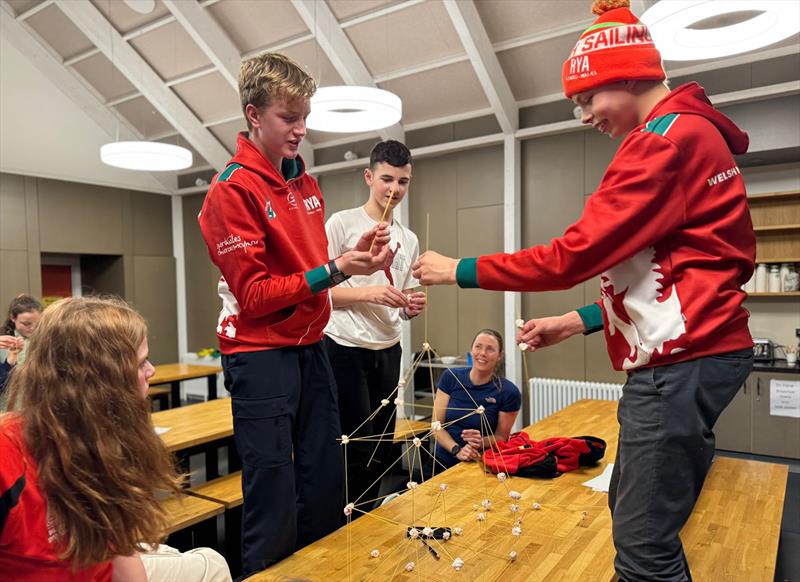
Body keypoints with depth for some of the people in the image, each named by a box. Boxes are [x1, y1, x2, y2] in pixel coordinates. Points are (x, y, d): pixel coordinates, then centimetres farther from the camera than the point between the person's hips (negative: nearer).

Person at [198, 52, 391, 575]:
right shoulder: (233, 189, -10)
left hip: (311, 348, 7)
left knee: (327, 490, 13)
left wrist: (356, 255, -3)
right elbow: (254, 294, -15)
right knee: (275, 502, 1)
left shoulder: (305, 181, 12)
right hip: (262, 355, -7)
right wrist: (335, 270, -21)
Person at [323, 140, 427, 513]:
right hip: (345, 349, -6)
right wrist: (369, 292, -20)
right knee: (356, 451, -2)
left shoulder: (409, 240, 13)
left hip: (388, 352, 7)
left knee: (382, 450, 14)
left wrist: (412, 307, -3)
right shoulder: (342, 223, -5)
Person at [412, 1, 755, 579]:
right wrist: (577, 322, 13)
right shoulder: (688, 134, 21)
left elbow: (576, 253, -17)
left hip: (681, 360, -11)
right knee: (639, 516, 18)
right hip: (684, 353, 11)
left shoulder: (669, 137, -12)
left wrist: (459, 270, -7)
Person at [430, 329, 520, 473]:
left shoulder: (509, 392, -10)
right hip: (443, 461, 3)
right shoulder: (450, 377, -4)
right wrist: (457, 450, -18)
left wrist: (481, 442, -19)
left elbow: (501, 436, 2)